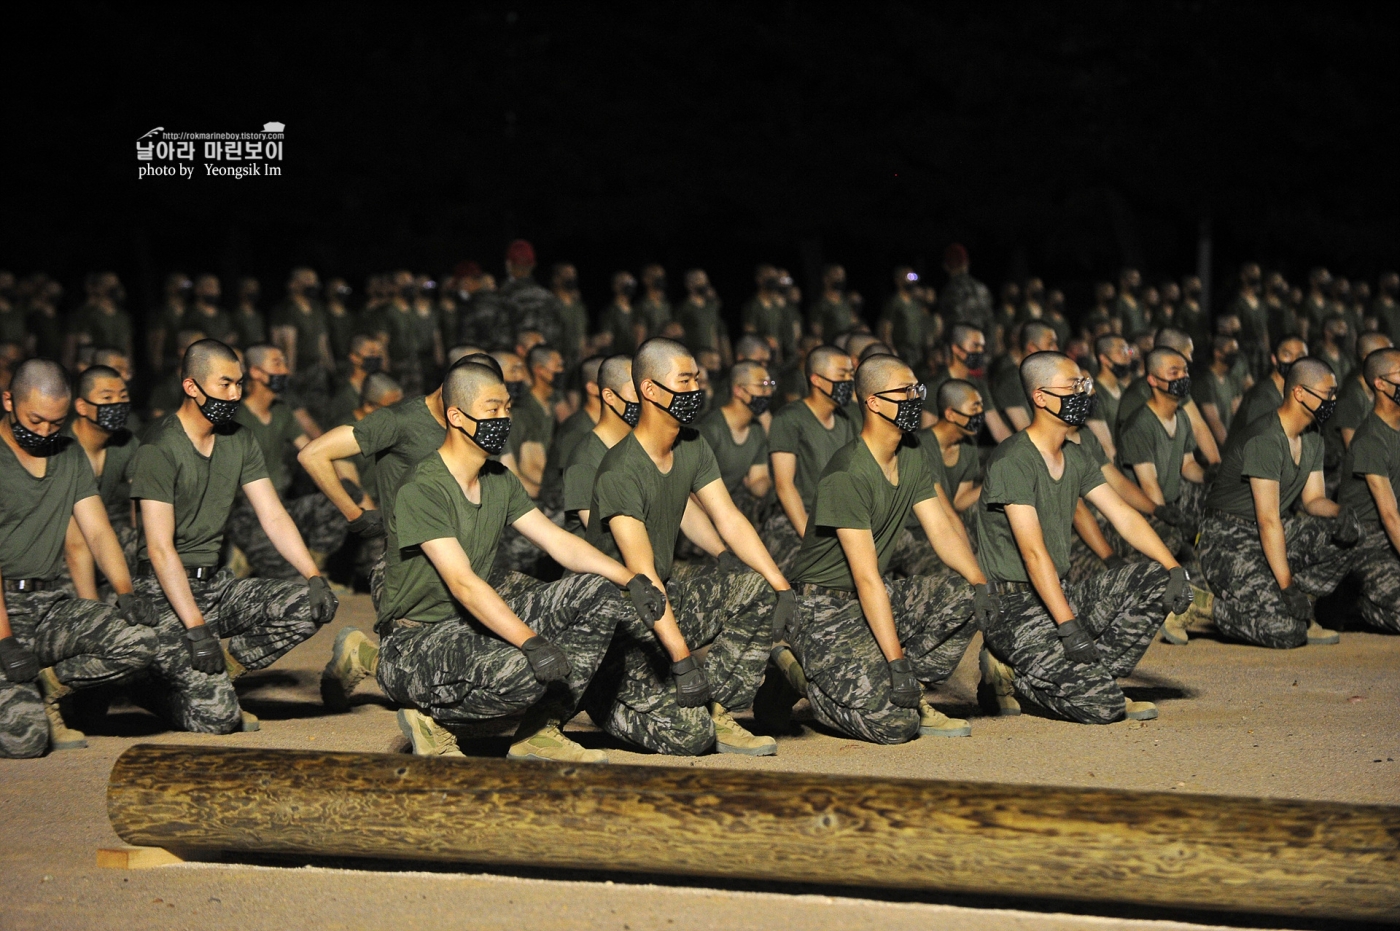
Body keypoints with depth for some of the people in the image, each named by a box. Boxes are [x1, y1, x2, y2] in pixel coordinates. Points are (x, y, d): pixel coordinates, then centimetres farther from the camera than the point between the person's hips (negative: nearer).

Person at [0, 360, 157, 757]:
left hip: (49, 604, 6)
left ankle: (45, 687, -1)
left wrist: (125, 593, -10)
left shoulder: (70, 457, 16)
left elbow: (98, 531, 10)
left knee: (138, 639, -23)